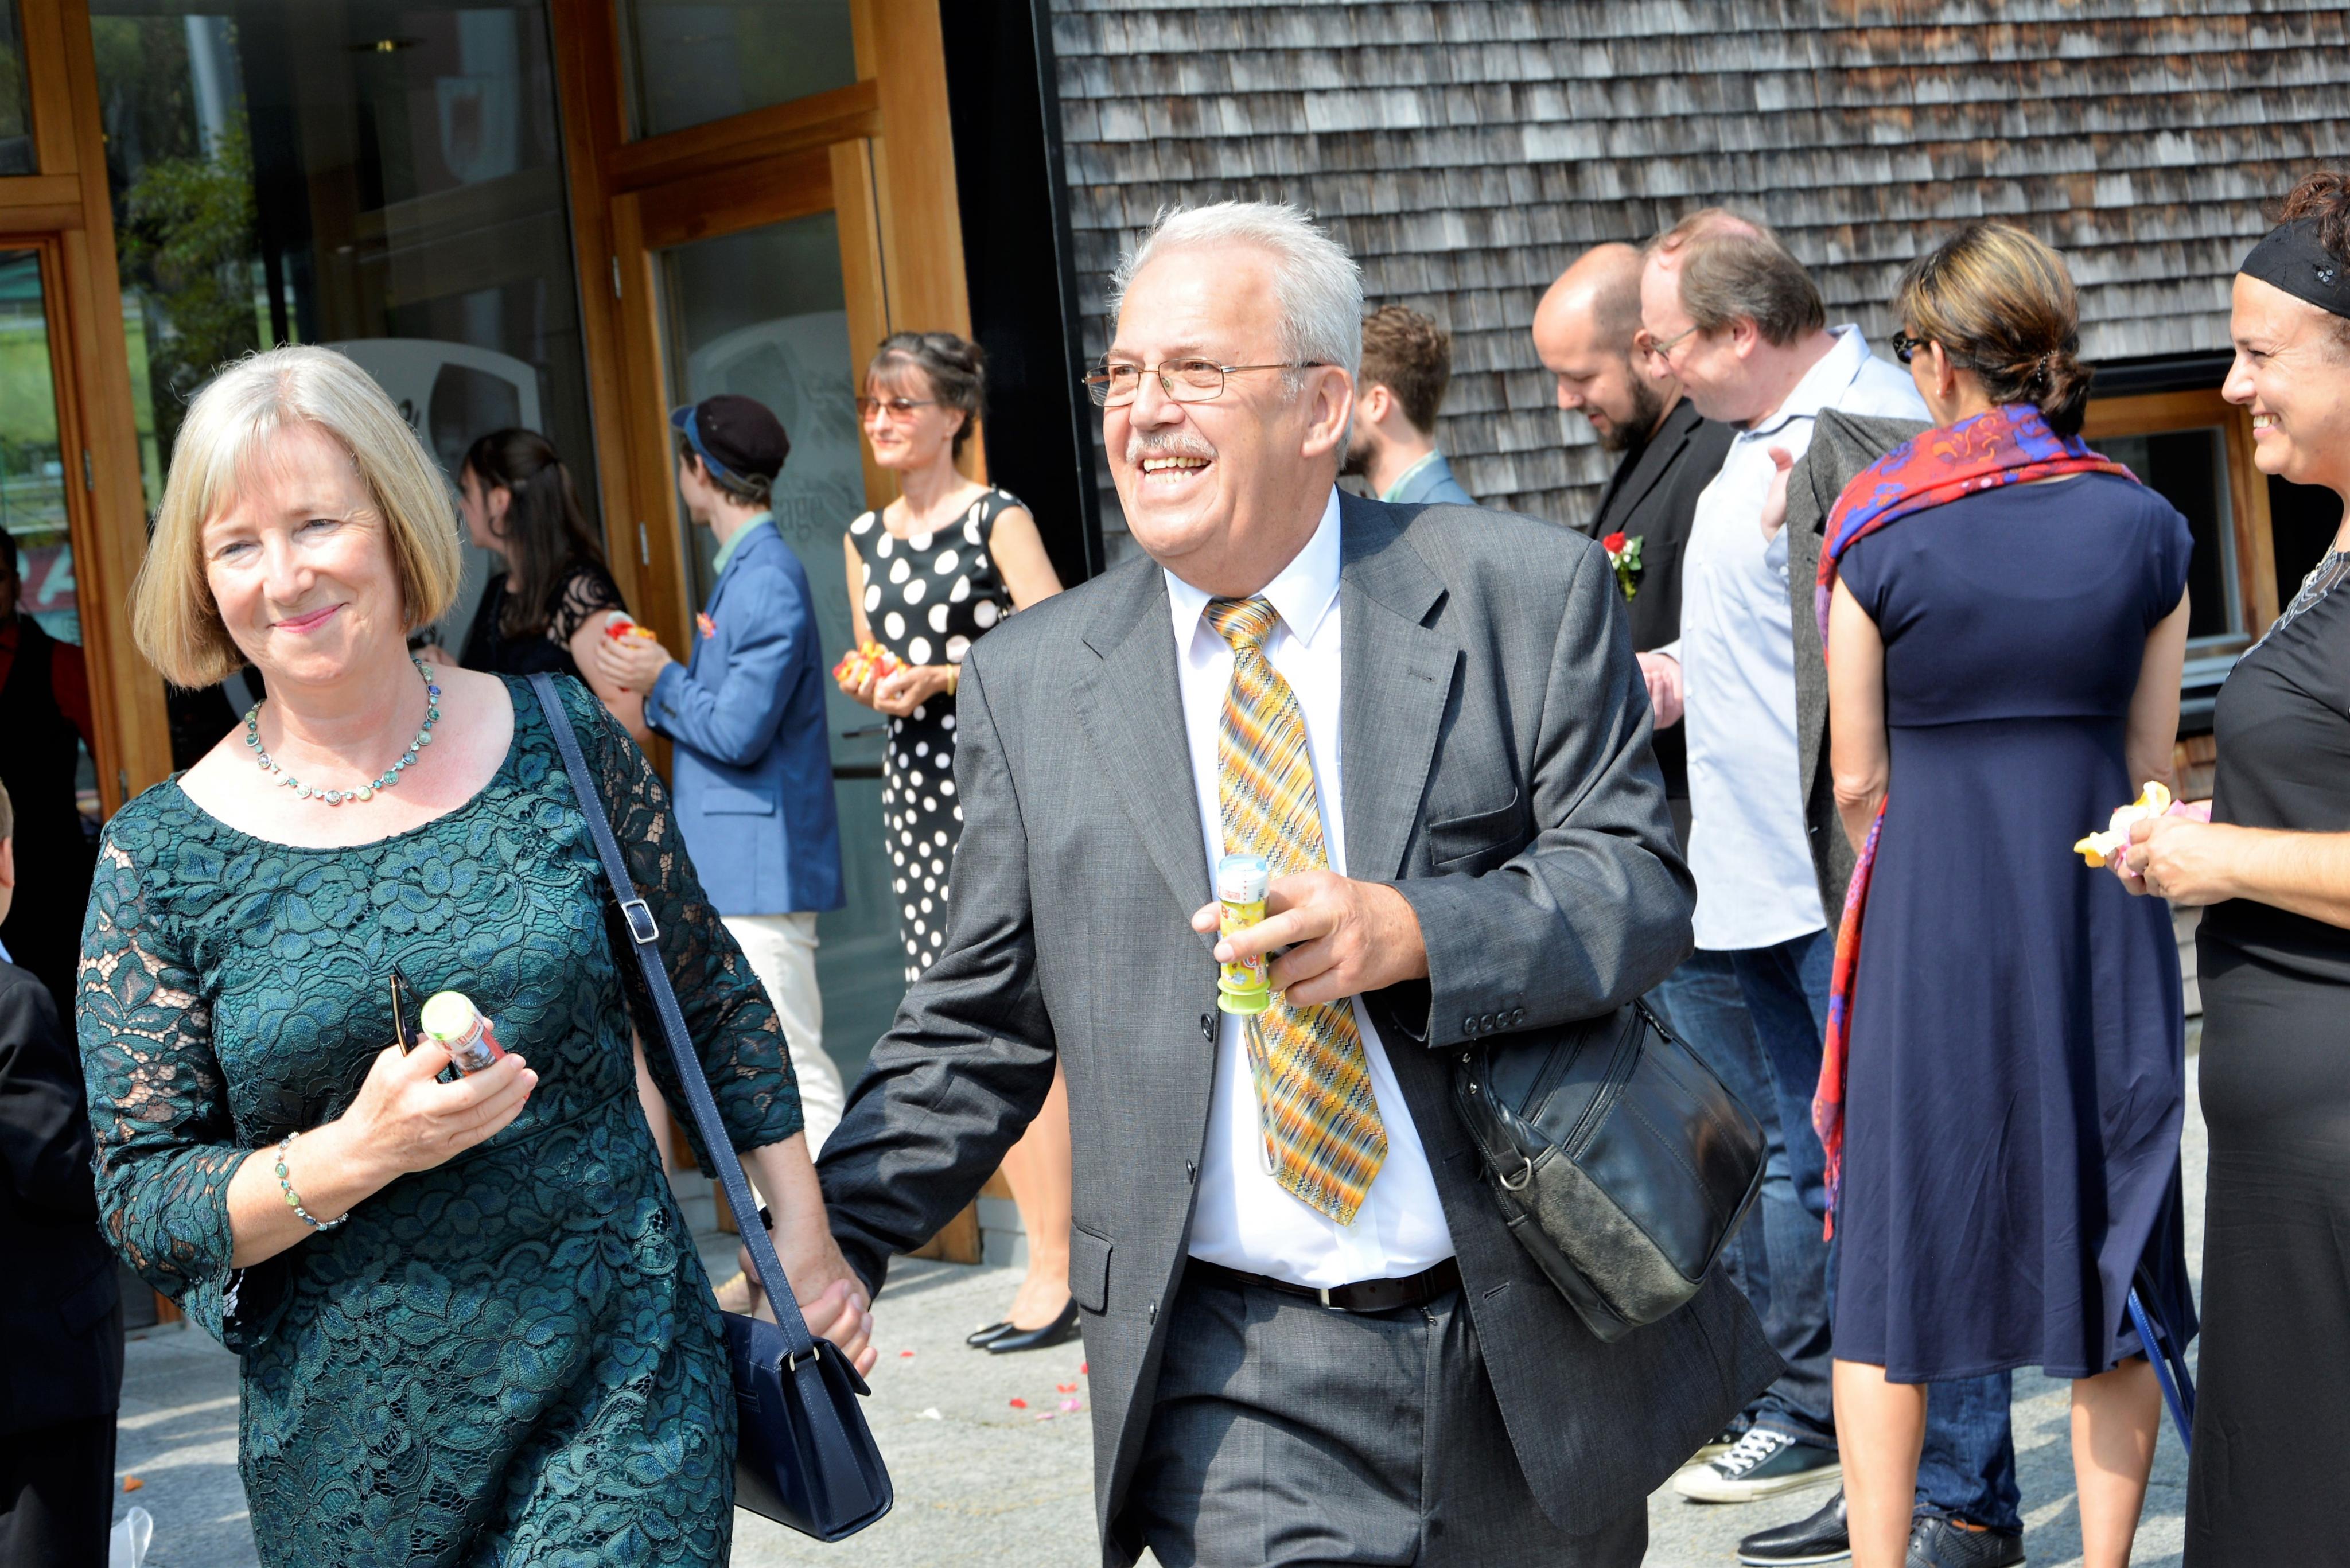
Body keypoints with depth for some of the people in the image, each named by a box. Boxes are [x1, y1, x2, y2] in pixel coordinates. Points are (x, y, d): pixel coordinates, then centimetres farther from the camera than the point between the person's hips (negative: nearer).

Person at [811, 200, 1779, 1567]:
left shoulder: (1528, 595, -2)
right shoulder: (1033, 681, 4)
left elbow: (1641, 884, -7)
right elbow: (981, 1027, 7)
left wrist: (1410, 931, -24)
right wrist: (817, 1249, -3)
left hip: (1531, 1342, 0)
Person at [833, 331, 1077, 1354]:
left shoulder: (998, 519, -4)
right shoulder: (865, 538, 16)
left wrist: (944, 677, -18)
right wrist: (870, 687, 1)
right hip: (914, 783, 7)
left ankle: (1056, 1269, -5)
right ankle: (1054, 1240, 15)